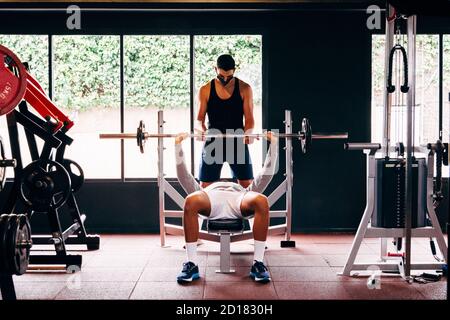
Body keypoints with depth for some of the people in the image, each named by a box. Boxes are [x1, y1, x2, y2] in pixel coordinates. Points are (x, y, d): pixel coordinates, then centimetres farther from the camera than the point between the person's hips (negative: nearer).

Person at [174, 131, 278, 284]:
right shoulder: (203, 192, 46)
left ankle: (258, 263, -29)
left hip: (238, 201, 1)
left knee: (261, 201, -37)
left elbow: (267, 173, 42)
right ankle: (191, 264, -30)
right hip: (212, 197, 0)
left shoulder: (245, 192, 47)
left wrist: (273, 143, 38)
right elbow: (184, 175, 37)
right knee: (191, 201, -39)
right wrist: (178, 145, 34)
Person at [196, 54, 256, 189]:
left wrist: (248, 132, -23)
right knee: (205, 186, 1)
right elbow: (199, 119, 0)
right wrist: (201, 130, -23)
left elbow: (249, 118, -1)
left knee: (247, 185, 0)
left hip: (238, 142, 0)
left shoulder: (244, 89, -1)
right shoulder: (205, 90, 0)